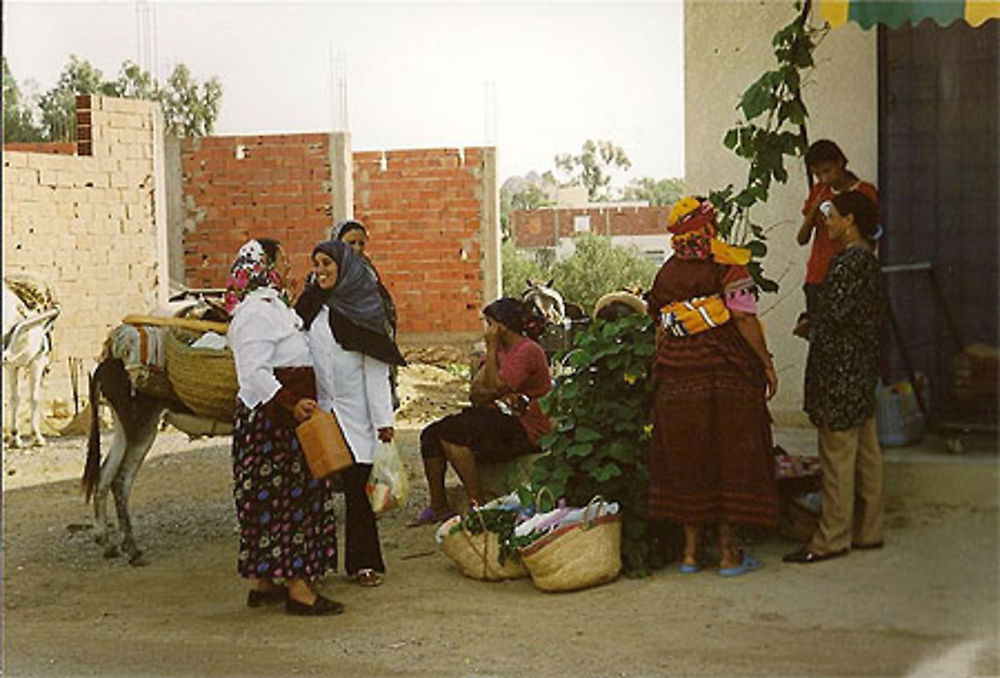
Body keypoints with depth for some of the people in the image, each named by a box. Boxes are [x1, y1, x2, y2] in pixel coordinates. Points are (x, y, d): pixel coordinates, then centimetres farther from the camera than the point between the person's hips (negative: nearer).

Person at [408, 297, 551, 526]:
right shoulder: (501, 349, 16)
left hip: (527, 431, -9)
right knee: (430, 435, -4)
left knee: (450, 434, -26)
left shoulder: (528, 351, -12)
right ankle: (438, 507, 1)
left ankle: (477, 505, -20)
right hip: (501, 420, 9)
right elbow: (476, 392, 7)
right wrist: (500, 394, -13)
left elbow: (495, 387, -20)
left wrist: (491, 349, -11)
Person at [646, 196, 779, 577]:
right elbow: (744, 320, -11)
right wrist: (767, 364, -5)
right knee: (729, 456, 3)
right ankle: (728, 552, 6)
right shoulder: (727, 264, -6)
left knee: (686, 458, 10)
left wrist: (661, 371, 18)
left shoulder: (666, 272, 9)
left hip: (677, 378, 4)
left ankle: (691, 550, 15)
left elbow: (661, 330, 10)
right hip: (726, 374, -4)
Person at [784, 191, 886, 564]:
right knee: (865, 453, 12)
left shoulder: (849, 261, -16)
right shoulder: (869, 260, 14)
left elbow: (834, 315, -21)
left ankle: (832, 539, -1)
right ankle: (868, 530, 19)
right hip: (863, 369, 10)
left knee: (837, 454, -5)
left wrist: (810, 328, -1)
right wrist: (815, 325, 15)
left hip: (840, 370, -10)